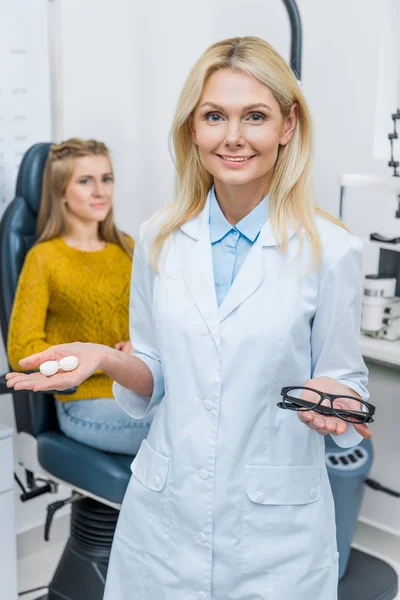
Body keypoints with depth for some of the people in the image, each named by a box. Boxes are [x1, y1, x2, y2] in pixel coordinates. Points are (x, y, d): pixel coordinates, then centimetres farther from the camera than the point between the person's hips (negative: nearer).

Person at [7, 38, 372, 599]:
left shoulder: (331, 250, -11)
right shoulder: (159, 238, -1)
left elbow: (344, 379, -1)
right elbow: (156, 379, 7)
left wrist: (331, 398, -23)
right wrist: (105, 357, -13)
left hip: (276, 527, -2)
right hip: (165, 514, 3)